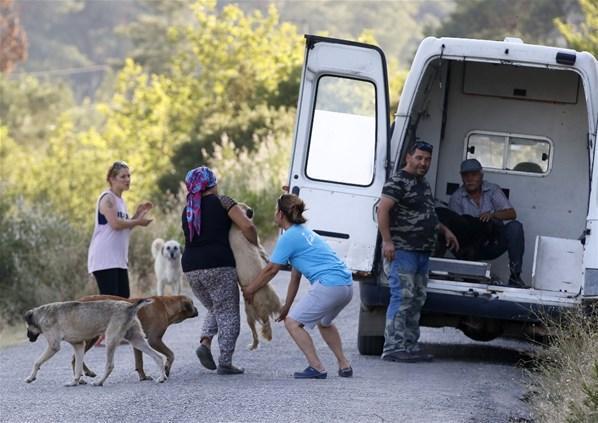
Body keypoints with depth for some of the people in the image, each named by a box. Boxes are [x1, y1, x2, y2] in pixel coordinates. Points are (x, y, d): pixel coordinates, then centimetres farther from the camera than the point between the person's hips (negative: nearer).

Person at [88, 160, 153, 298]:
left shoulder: (120, 200, 19)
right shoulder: (107, 198, -10)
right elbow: (115, 224, -21)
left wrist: (137, 214, 11)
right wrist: (138, 221, -10)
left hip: (118, 260, 10)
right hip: (104, 259, -10)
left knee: (124, 298, 7)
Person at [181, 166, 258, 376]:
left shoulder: (188, 210, 17)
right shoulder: (222, 202, -1)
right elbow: (247, 226, -10)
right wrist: (255, 245, 7)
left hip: (191, 268, 6)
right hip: (218, 265, -6)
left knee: (215, 309, 23)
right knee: (228, 313, 4)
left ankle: (205, 342, -2)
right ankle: (225, 362, 0)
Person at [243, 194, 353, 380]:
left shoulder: (289, 237, -4)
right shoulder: (305, 232, 24)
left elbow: (271, 270, 2)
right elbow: (295, 277, 28)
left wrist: (249, 290, 15)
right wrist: (287, 306, 31)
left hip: (328, 286, -9)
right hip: (347, 285, 9)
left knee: (292, 322, 0)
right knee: (324, 322, 32)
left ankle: (316, 367, -7)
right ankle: (344, 366, 28)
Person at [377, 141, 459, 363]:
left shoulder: (423, 184, 20)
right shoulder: (399, 182, -10)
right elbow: (383, 209, -20)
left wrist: (444, 230, 32)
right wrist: (387, 241, -27)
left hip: (423, 252, 10)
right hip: (403, 251, -10)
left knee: (417, 300, 11)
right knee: (402, 298, -12)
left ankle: (410, 345, 16)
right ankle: (393, 347, -12)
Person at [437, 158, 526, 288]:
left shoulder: (493, 190, 5)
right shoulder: (457, 197, -1)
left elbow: (512, 214, -6)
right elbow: (455, 225, -11)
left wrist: (492, 214, -27)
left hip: (493, 246, 2)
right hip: (472, 247, -2)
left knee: (515, 227, -26)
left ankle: (515, 275, -27)